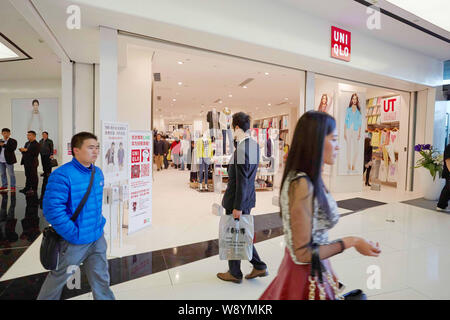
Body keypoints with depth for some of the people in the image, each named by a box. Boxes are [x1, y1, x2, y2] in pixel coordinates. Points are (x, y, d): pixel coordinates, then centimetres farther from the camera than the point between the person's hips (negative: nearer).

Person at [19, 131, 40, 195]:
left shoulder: (37, 144, -11)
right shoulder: (27, 143, 16)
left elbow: (35, 154, -21)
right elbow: (25, 152, 22)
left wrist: (26, 150, -21)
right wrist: (22, 150, 1)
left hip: (32, 163, -8)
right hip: (26, 162, 8)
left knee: (33, 176, -1)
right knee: (28, 176, 15)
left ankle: (34, 189, 7)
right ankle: (27, 188, 24)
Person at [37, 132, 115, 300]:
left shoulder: (98, 172, 3)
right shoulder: (62, 175, -21)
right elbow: (52, 209, -25)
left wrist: (100, 221, 12)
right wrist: (74, 234, -22)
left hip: (98, 238, 6)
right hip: (74, 242, -5)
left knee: (101, 279, 18)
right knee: (59, 277, 20)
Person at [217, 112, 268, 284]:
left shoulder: (241, 149, -24)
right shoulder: (254, 144, 5)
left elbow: (242, 181, -23)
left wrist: (238, 206, -17)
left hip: (238, 199, -9)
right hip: (248, 197, 9)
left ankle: (235, 273, 28)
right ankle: (259, 266, 30)